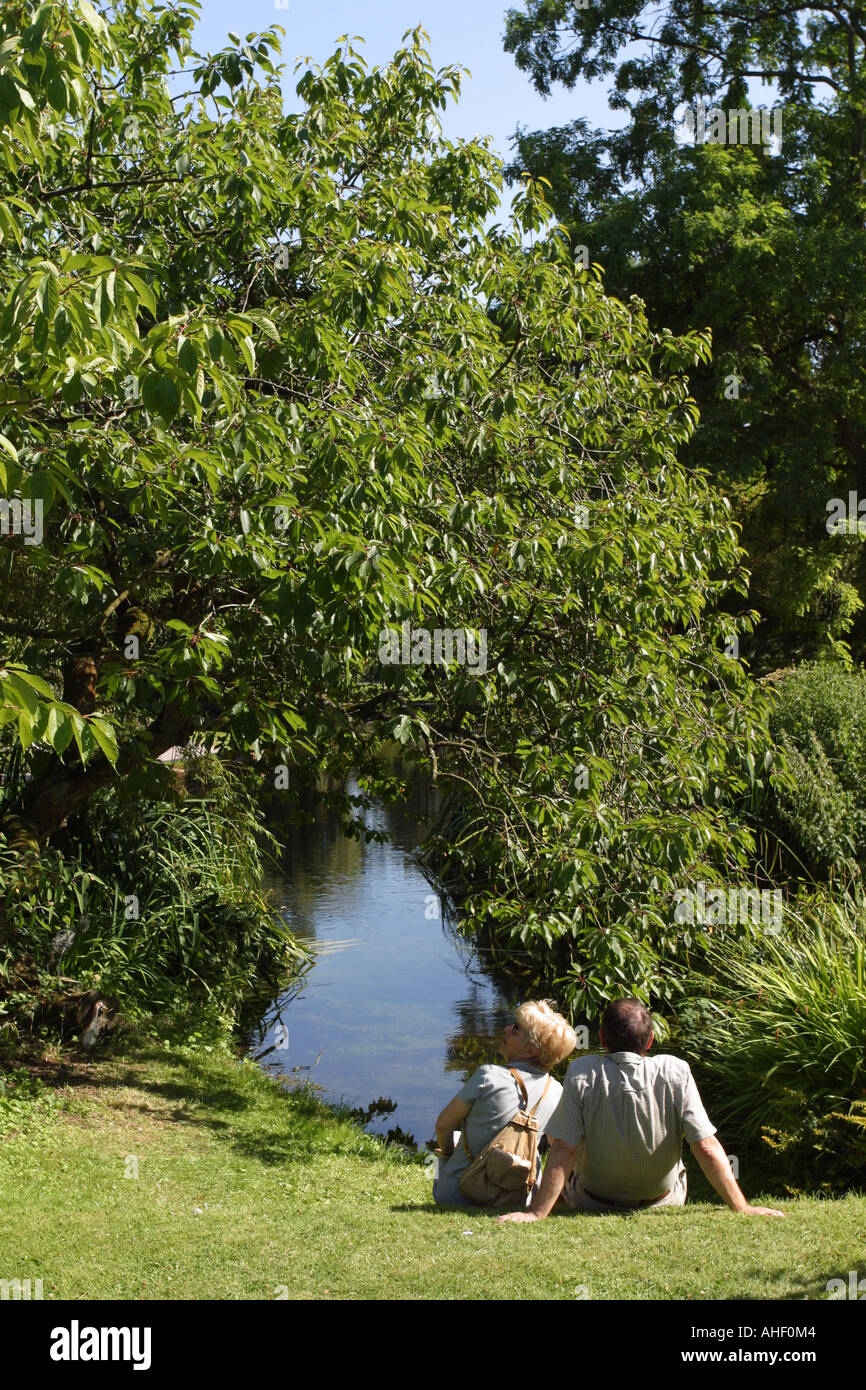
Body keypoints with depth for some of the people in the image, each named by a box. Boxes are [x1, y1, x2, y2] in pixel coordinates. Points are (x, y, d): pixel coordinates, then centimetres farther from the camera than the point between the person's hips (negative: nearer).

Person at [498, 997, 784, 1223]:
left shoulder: (582, 1073, -21)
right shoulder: (675, 1072, -19)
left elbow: (564, 1150, -23)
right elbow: (707, 1147, -20)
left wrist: (536, 1213, -19)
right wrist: (741, 1207, -12)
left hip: (594, 1203, -1)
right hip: (663, 1202, 1)